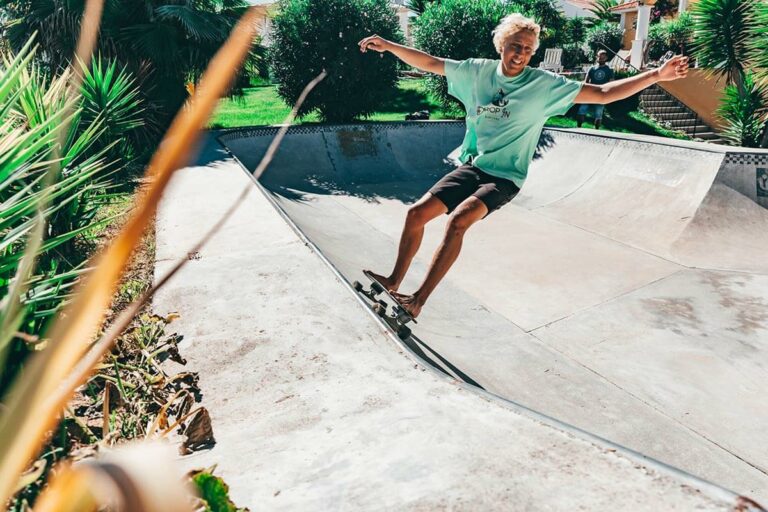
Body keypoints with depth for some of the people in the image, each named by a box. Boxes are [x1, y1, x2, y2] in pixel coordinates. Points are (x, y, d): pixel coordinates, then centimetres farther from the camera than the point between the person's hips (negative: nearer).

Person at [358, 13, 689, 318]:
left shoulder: (544, 84, -7)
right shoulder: (478, 71, 3)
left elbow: (603, 94, -9)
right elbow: (430, 63, 10)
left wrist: (655, 75, -17)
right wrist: (389, 46, 7)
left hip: (505, 177, -4)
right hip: (471, 166, 5)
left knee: (458, 221, -29)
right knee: (417, 213, -6)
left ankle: (418, 301, -23)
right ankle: (395, 282, 13)